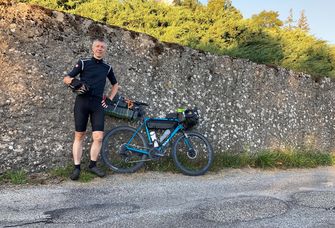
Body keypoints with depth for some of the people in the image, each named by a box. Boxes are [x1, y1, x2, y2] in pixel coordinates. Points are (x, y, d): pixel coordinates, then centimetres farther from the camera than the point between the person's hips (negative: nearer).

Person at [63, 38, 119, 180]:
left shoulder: (107, 68, 13)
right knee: (79, 136, 1)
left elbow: (115, 85, 27)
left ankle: (93, 165, 11)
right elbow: (66, 79, 4)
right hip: (82, 102, -2)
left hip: (98, 104, 2)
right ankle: (77, 167, 10)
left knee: (98, 137, -7)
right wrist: (76, 82, -17)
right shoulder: (83, 63, 5)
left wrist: (110, 99, 13)